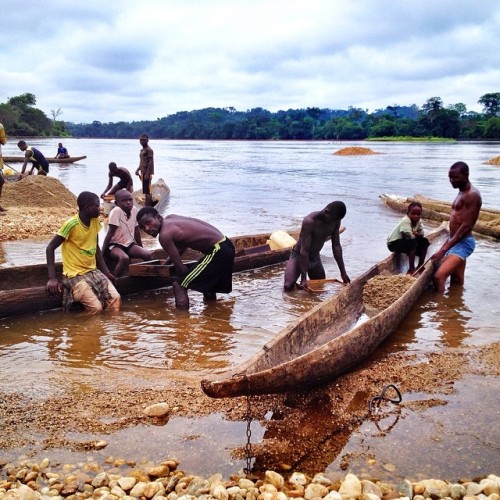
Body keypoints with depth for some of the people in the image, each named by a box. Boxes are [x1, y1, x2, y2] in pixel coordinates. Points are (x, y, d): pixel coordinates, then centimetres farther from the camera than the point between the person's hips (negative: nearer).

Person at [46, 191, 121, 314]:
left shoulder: (95, 221, 2)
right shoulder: (71, 224, -18)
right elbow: (50, 248, -14)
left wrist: (106, 271, 9)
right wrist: (52, 278, -21)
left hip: (93, 271, 6)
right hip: (75, 275, -6)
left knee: (115, 298, -13)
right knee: (96, 308, -21)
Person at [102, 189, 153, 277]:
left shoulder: (134, 210, -3)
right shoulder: (116, 211, -19)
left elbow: (136, 231, 10)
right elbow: (110, 234, -18)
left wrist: (141, 248, 17)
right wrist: (102, 253, -18)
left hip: (128, 244, 6)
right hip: (114, 245, -6)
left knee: (148, 255, -15)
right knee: (125, 258, -34)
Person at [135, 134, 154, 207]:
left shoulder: (149, 150, -10)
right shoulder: (142, 150, 19)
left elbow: (151, 162, -17)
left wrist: (148, 174, -22)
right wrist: (138, 170, 13)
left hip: (147, 173, -9)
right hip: (143, 172, 9)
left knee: (147, 191, -11)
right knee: (145, 191, 10)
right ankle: (146, 206, 14)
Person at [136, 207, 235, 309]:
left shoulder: (165, 235, -17)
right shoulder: (170, 218, 9)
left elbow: (180, 268, -13)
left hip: (217, 251, -10)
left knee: (179, 286, -9)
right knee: (208, 286, 32)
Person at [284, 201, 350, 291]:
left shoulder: (335, 221, -11)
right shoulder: (309, 221, -31)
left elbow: (336, 246, -3)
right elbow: (304, 250, -30)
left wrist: (343, 272, -4)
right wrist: (303, 278, -32)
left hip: (315, 258, 6)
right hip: (299, 256, -6)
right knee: (288, 287, -21)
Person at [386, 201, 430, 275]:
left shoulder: (419, 221, -1)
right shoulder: (406, 221, -27)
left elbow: (422, 234, -1)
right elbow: (410, 236, -32)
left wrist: (415, 234, -23)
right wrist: (416, 234, -10)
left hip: (405, 241, 9)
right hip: (393, 243, -9)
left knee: (424, 241, 4)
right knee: (412, 243, -32)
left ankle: (420, 265, 11)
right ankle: (411, 269, -23)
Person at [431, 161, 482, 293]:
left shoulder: (472, 195, -16)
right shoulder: (462, 193, 14)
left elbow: (466, 226, -22)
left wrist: (444, 249, -22)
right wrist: (446, 243, 19)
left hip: (463, 243, -10)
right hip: (456, 242, 10)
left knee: (439, 276, -22)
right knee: (457, 282, 17)